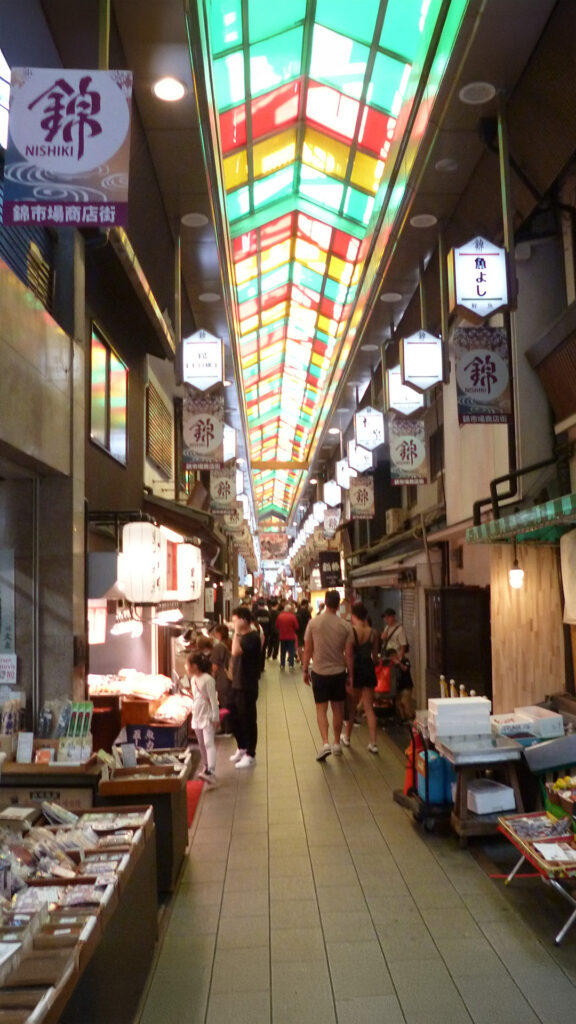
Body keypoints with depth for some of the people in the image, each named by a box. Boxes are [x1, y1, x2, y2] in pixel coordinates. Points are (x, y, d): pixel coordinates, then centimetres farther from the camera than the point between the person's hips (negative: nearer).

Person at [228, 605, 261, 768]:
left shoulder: (252, 637, -19)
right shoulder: (241, 636, 10)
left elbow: (236, 651, -34)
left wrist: (237, 632, -28)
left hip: (247, 687, -9)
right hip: (236, 684, 9)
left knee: (248, 720, 2)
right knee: (233, 718, 17)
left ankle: (250, 755, 14)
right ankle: (242, 748, 35)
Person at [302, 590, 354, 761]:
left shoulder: (313, 623, -8)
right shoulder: (345, 625, -7)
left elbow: (308, 650, -4)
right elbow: (349, 653, -5)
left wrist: (305, 671, 7)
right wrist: (351, 674, 5)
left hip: (319, 672, -1)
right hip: (338, 672, 1)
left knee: (321, 709, 5)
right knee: (338, 708, 14)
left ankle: (325, 743, -10)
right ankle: (337, 744, 23)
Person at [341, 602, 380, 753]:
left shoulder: (350, 631, -14)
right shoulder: (373, 633, -4)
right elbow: (375, 656, 1)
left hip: (355, 670, -2)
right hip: (369, 670, 2)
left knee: (351, 706, 15)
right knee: (369, 708, 8)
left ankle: (347, 737, 31)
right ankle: (373, 743, 5)